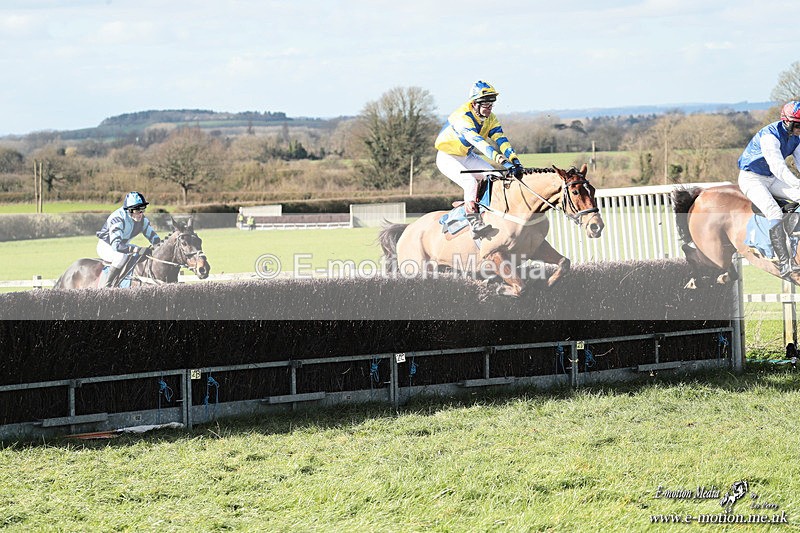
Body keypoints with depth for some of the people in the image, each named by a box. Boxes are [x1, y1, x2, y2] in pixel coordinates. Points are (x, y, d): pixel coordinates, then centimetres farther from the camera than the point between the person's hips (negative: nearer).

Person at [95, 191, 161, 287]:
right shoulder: (117, 219, -34)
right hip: (106, 246, -8)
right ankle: (105, 286, -29)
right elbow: (116, 245, -43)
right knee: (122, 256, -38)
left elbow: (152, 236, -2)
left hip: (123, 244, 8)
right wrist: (137, 250, -52)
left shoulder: (142, 219, -10)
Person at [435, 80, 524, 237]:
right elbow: (478, 142, -44)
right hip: (447, 158, -8)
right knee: (470, 182, -31)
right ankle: (474, 222, -32)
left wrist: (515, 161, -33)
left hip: (467, 156, 8)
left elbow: (501, 141, -16)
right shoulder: (462, 117, -32)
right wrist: (501, 160, -54)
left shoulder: (490, 119, -6)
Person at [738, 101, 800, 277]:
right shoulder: (770, 135, -26)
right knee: (775, 213, -29)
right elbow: (777, 165, -38)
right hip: (751, 178, -8)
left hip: (772, 179, 8)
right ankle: (784, 263, -34)